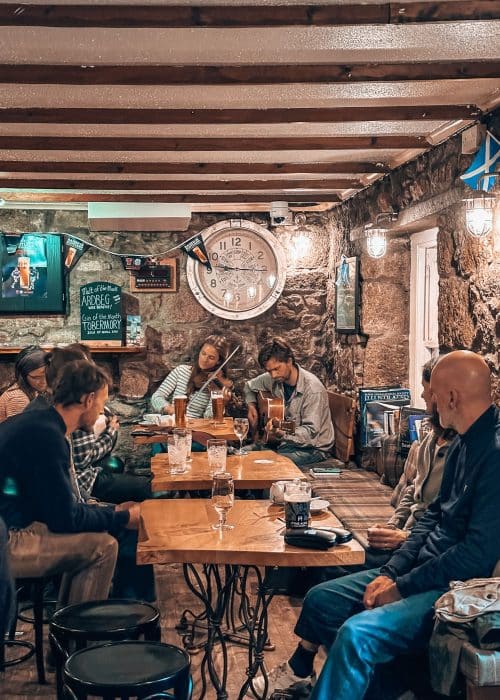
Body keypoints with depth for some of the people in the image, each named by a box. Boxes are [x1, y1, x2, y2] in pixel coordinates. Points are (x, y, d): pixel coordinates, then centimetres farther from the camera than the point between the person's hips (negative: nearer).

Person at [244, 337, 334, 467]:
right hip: (287, 441, 7)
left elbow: (311, 432, -27)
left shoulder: (312, 388, -23)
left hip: (314, 448, -7)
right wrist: (251, 405, 3)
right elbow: (250, 386, 21)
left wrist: (282, 434, -41)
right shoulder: (274, 379, -1)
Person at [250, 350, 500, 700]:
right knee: (321, 599, 16)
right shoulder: (465, 442, 7)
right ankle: (299, 671, 40)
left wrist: (403, 587, -17)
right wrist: (390, 573, 2)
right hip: (423, 568, 10)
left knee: (357, 633, -29)